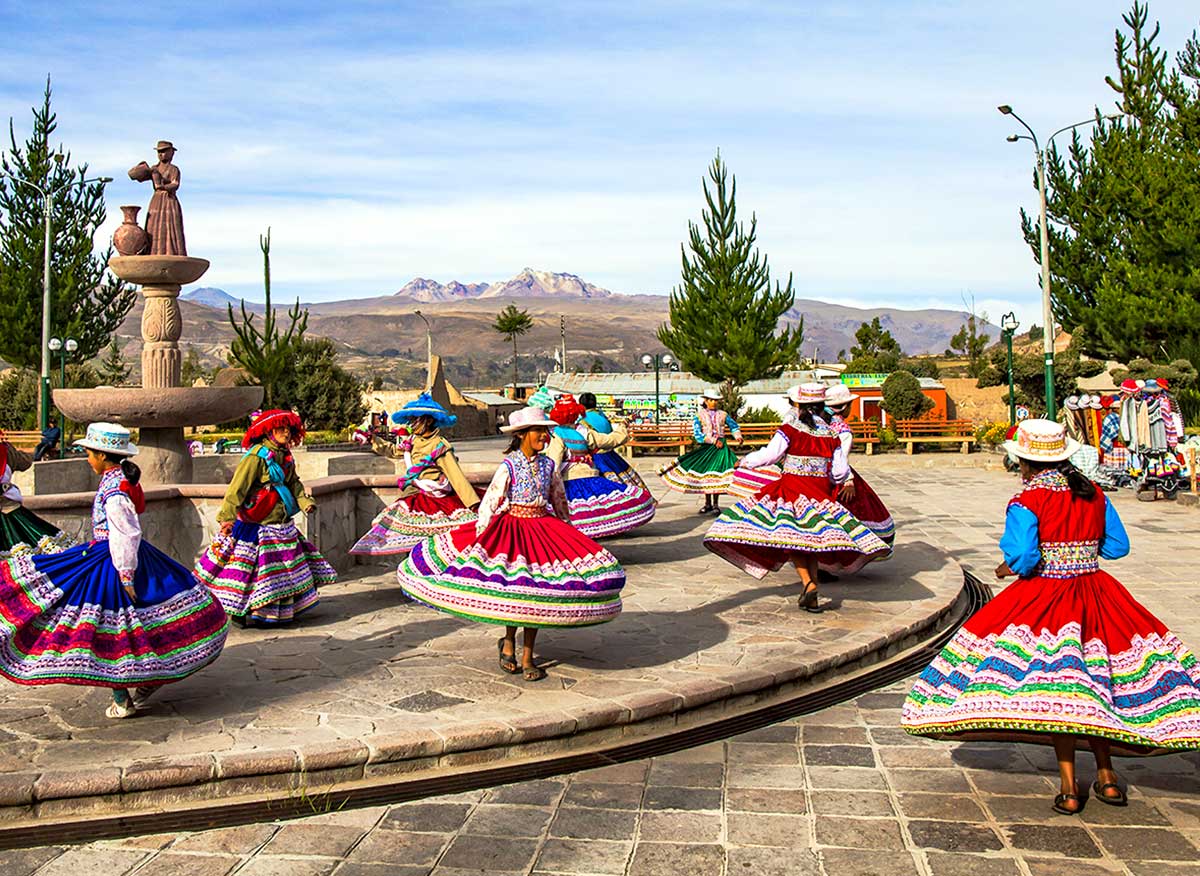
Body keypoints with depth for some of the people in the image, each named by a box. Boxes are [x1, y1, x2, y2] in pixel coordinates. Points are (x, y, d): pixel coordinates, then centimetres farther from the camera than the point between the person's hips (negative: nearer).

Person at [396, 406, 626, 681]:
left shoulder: (548, 464, 5)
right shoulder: (509, 465, -9)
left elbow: (559, 500, 18)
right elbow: (489, 502, -9)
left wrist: (568, 530, 22)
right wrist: (480, 539, -13)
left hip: (542, 529, 4)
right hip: (510, 528, -4)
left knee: (537, 592, 0)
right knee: (514, 590, -8)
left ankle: (527, 656, 11)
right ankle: (509, 641, 20)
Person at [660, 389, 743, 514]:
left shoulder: (723, 414, 8)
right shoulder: (699, 416, 1)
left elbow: (734, 425, 20)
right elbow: (698, 435, -9)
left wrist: (738, 436, 1)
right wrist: (714, 441, -17)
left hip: (720, 448, 0)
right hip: (706, 447, 0)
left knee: (716, 475, -4)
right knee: (705, 474, 5)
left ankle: (715, 505, 4)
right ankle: (708, 504, 17)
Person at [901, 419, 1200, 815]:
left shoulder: (1026, 502, -12)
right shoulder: (1094, 495, 5)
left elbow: (1023, 558, -20)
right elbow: (1118, 546, 9)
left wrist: (1004, 570, 0)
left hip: (1043, 597, -5)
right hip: (1095, 596, 5)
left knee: (1056, 687, -1)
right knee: (1093, 681, 16)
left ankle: (1069, 787, 2)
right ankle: (1106, 775, 24)